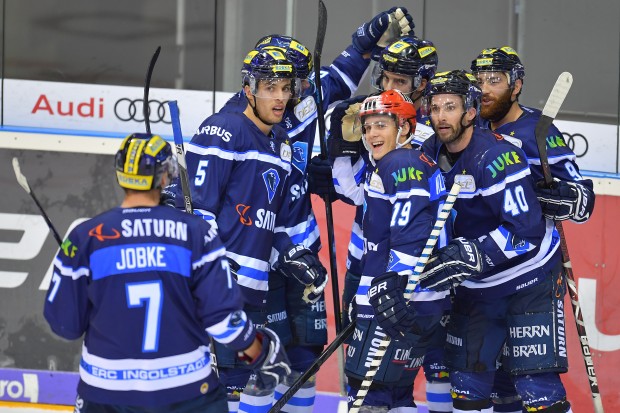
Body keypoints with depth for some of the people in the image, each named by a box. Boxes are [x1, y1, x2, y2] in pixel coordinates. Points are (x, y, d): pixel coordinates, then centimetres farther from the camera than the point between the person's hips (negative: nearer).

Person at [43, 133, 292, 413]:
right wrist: (260, 353, 8)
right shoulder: (195, 233, -7)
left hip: (107, 390, 1)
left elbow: (64, 323, -2)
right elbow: (222, 315, -9)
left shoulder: (85, 238, -6)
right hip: (185, 388, 0)